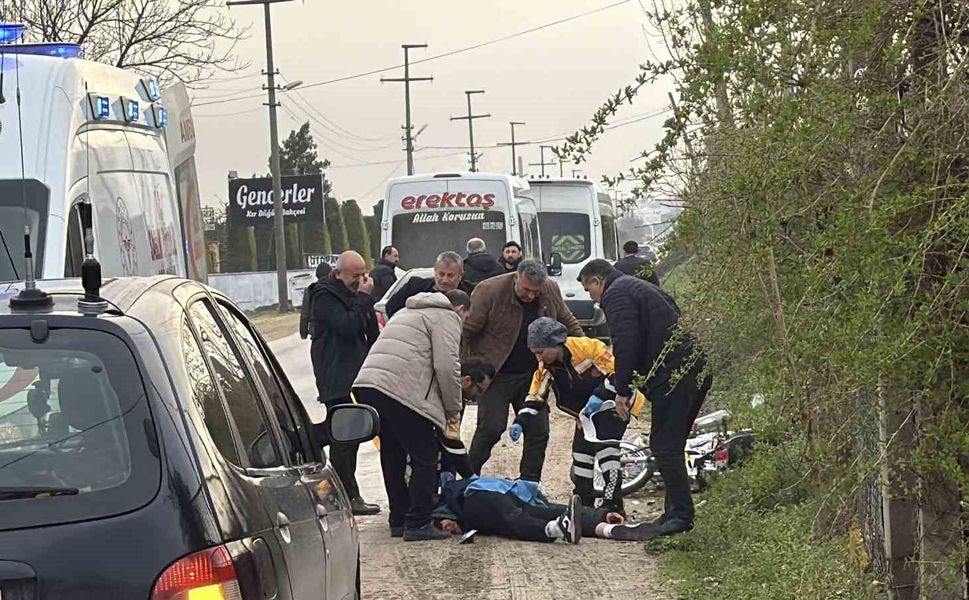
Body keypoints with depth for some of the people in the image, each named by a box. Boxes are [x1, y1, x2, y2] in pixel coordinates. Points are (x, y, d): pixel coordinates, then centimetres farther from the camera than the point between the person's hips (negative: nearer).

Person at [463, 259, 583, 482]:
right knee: (491, 428, -12)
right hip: (496, 375, -5)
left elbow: (569, 324, 14)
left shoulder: (551, 292, -2)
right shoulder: (489, 291, -17)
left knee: (538, 431, 3)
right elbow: (465, 331, -12)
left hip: (533, 375, 5)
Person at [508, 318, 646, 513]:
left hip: (613, 402, -8)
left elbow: (618, 370, -24)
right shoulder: (545, 369, -5)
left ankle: (613, 505, -17)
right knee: (581, 454, 6)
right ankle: (583, 504, 19)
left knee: (606, 451, -20)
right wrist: (520, 423, -16)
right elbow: (535, 399, -1)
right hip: (586, 414, 8)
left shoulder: (588, 347, -27)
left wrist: (600, 395, -31)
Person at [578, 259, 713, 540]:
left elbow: (626, 344, -16)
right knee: (672, 446, 15)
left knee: (664, 446, -8)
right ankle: (675, 511, 19)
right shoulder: (642, 288, 28)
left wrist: (622, 390, -11)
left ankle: (681, 514, -6)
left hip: (672, 376, -10)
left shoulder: (615, 295, -4)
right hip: (698, 371, 10)